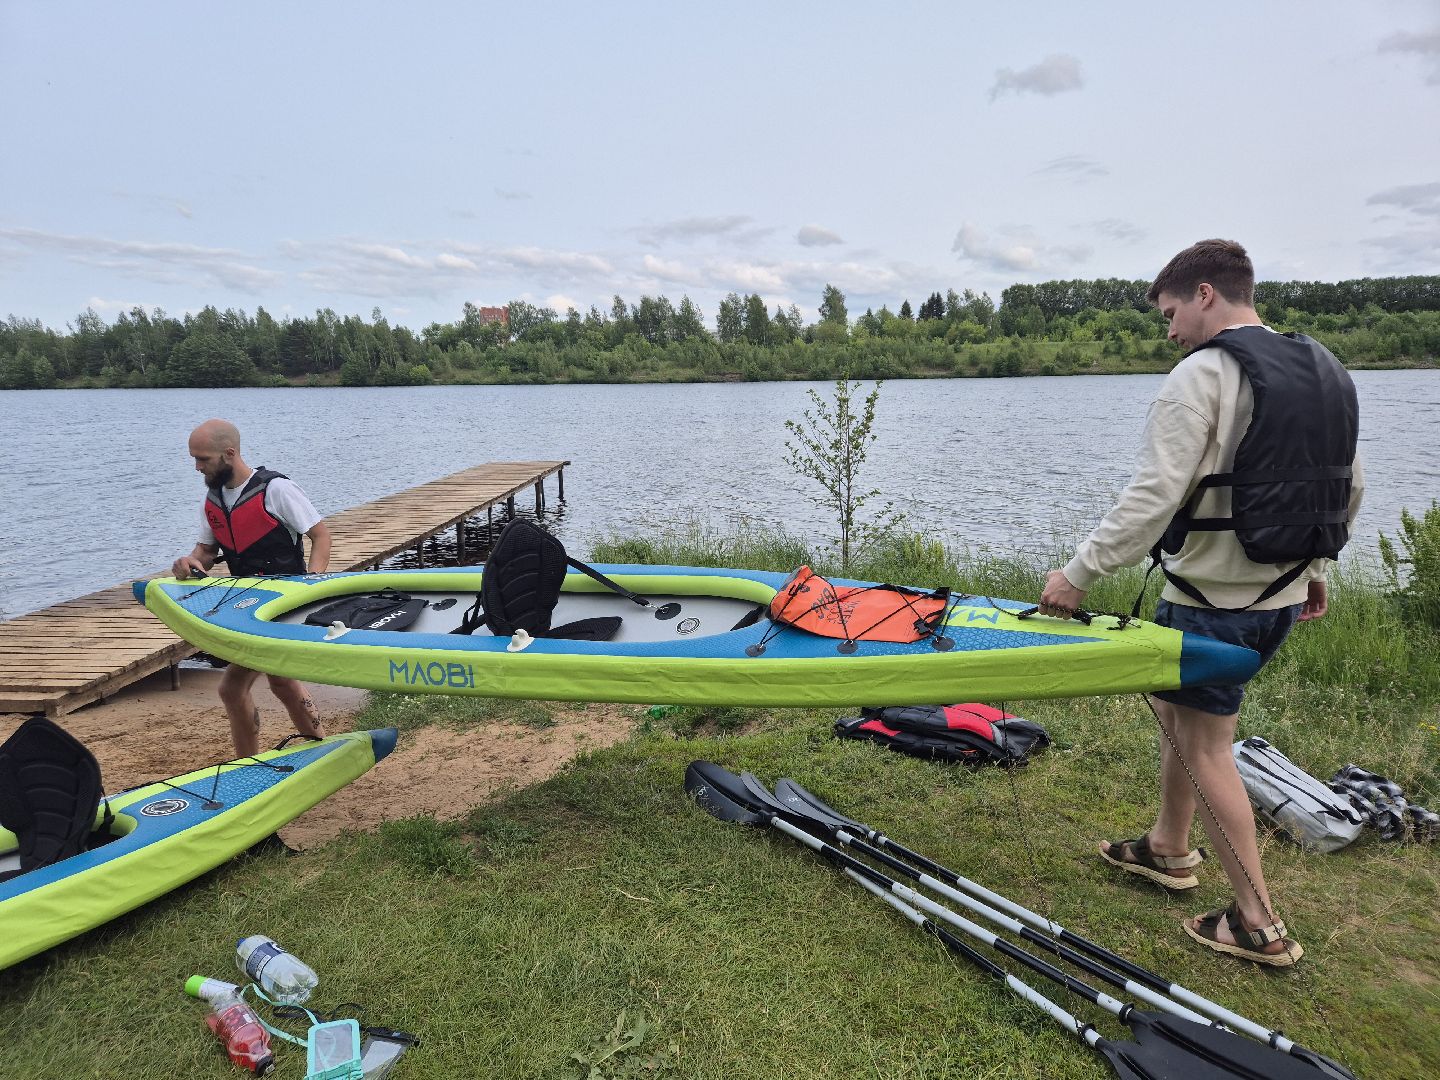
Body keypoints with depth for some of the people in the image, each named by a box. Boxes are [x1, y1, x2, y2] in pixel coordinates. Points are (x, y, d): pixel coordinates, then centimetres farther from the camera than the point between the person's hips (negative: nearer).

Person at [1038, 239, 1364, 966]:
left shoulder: (1202, 374, -17)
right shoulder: (1326, 372, 11)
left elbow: (1152, 497, -24)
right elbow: (1347, 490, 18)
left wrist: (1078, 574, -18)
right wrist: (1313, 565, 28)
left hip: (1214, 601, -9)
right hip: (1282, 597, 9)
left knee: (1206, 747, 4)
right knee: (1177, 709, 23)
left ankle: (1259, 925, 14)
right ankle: (1168, 850, 38)